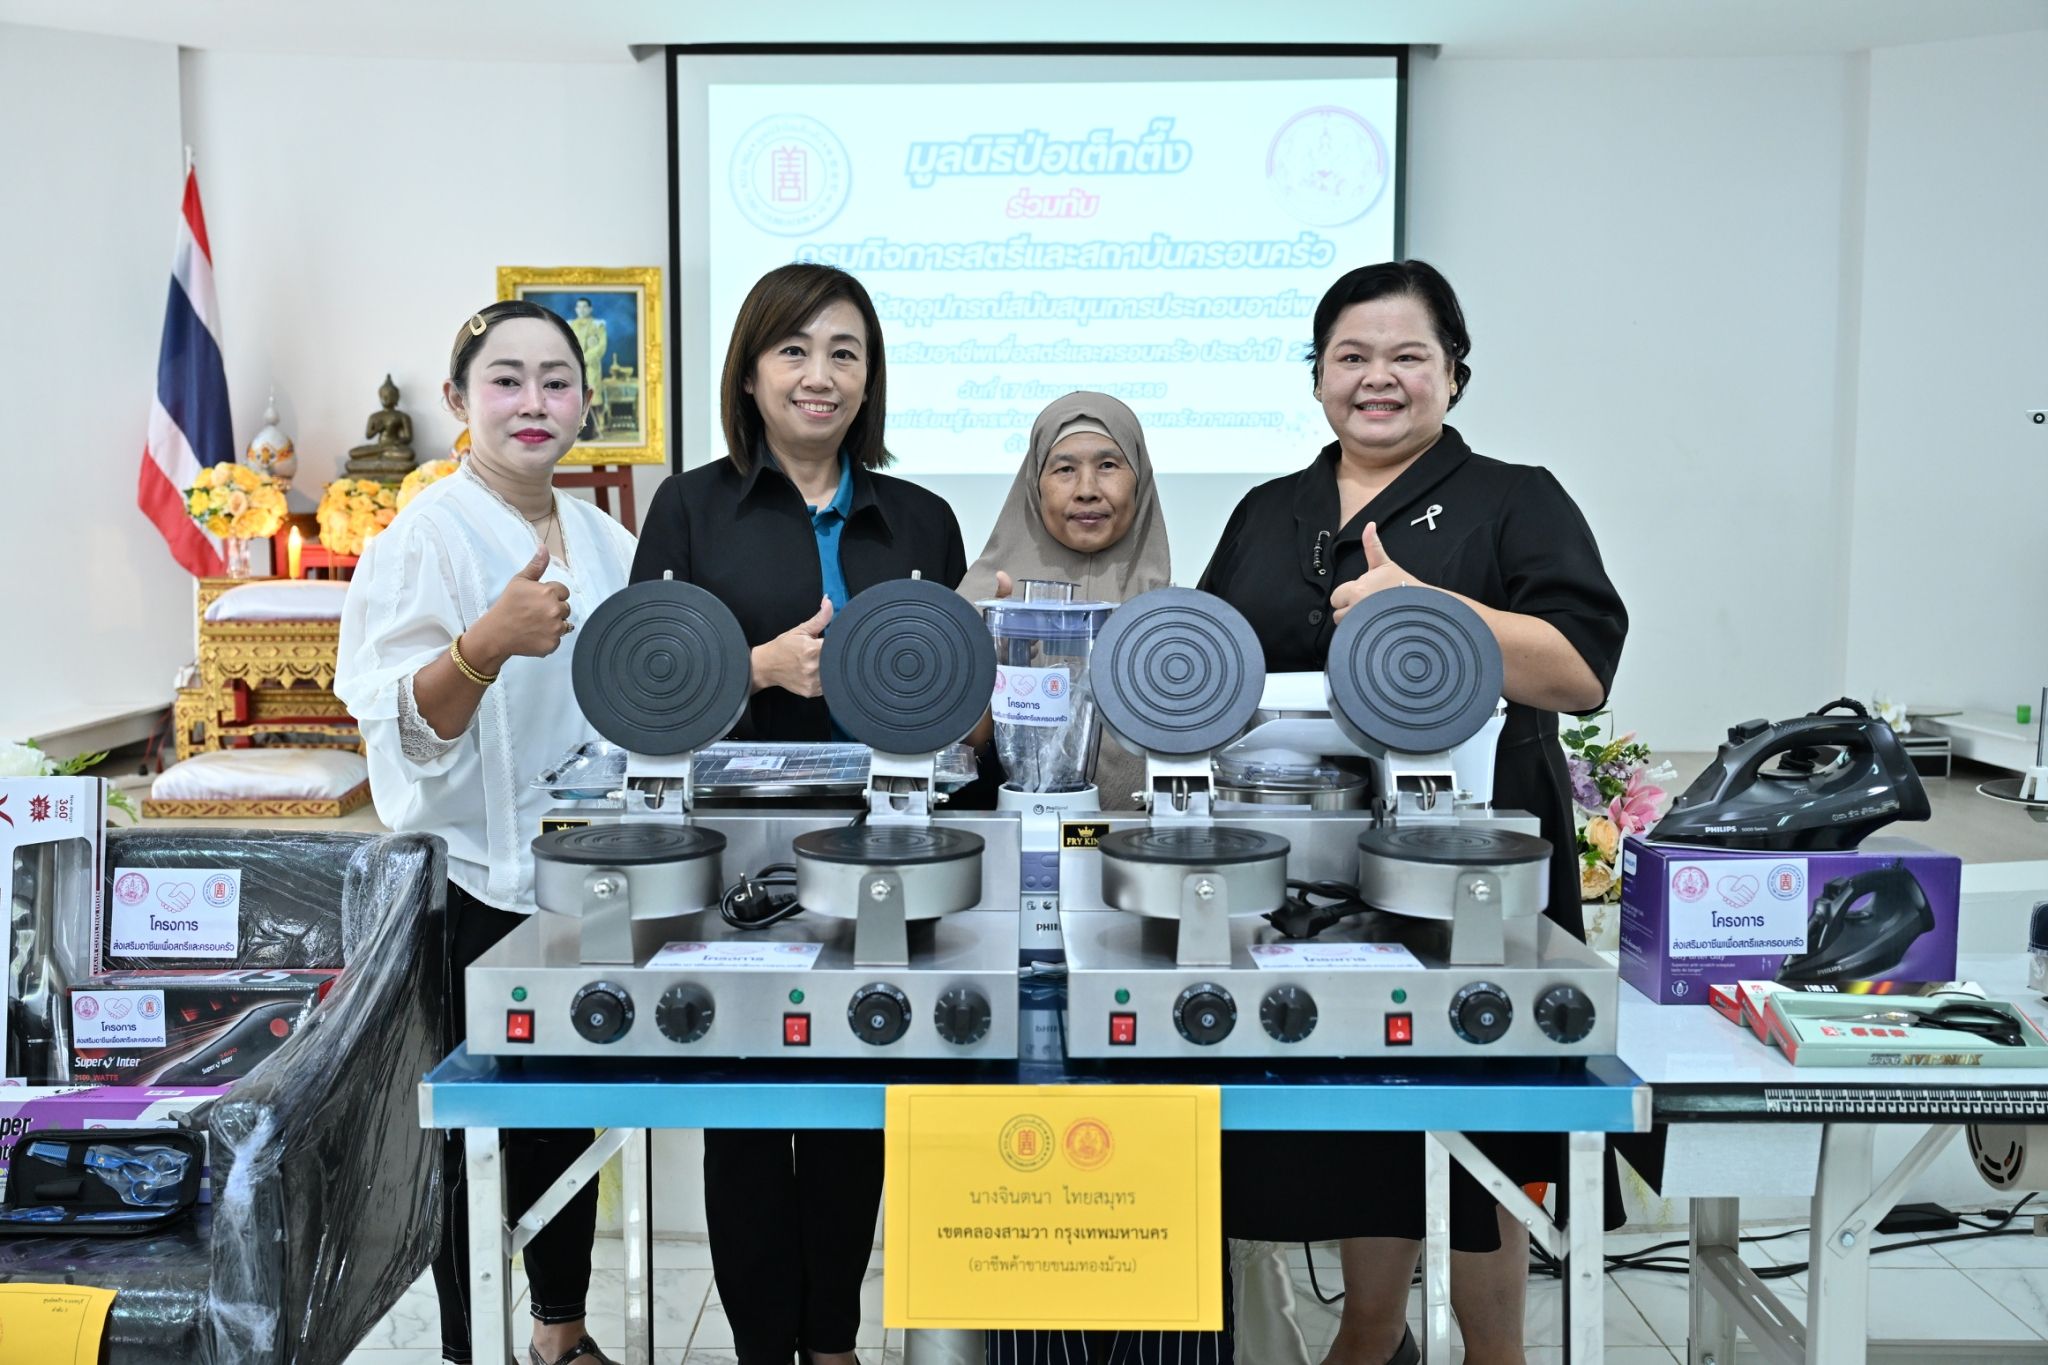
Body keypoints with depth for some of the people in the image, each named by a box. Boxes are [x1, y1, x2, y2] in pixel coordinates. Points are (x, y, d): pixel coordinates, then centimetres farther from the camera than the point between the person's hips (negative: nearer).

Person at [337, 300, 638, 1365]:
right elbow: (404, 728, -20)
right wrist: (487, 644, -35)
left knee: (572, 1113, 17)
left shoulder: (604, 539, 7)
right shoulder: (427, 536, -12)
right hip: (474, 879, -6)